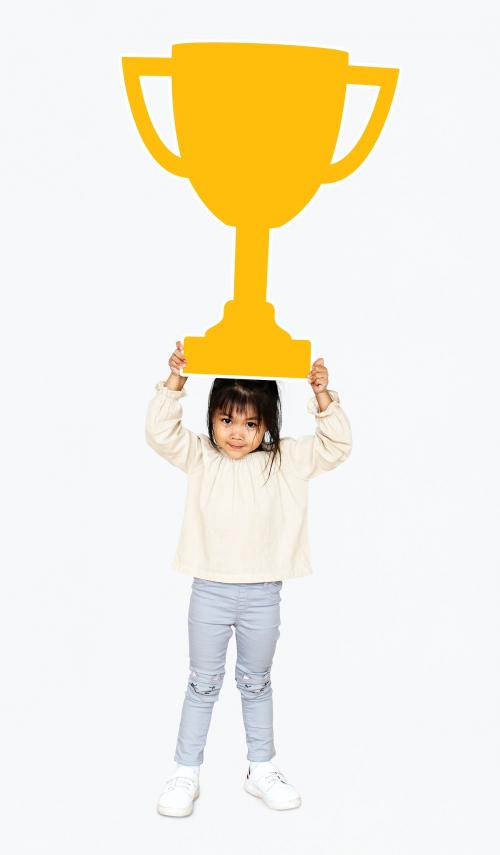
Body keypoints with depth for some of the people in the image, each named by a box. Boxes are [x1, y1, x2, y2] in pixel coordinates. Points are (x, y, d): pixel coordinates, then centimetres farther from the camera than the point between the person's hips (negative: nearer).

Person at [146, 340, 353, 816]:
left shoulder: (287, 461, -2)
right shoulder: (200, 457, -3)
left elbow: (336, 446, -7)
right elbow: (160, 433, -13)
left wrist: (323, 397, -19)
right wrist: (175, 381, -23)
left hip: (263, 595, 1)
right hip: (210, 591, 0)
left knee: (256, 683, 18)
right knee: (203, 685, 12)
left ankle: (261, 770, 32)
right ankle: (185, 773, 24)